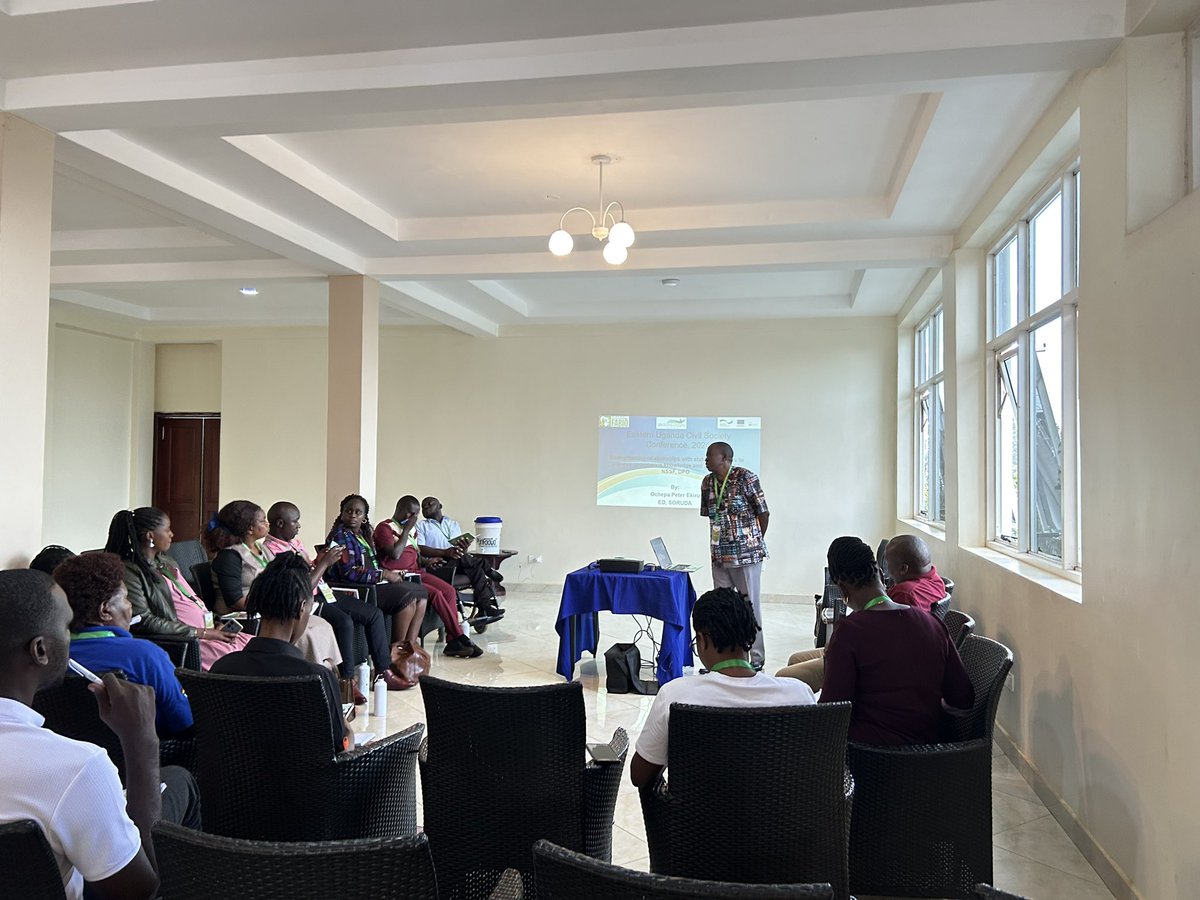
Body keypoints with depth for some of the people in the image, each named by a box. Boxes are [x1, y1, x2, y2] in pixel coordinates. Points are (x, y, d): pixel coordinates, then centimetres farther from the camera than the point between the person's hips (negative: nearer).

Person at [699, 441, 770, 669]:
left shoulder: (746, 478, -11)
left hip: (747, 555, -6)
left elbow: (764, 513, -5)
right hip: (720, 556, 6)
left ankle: (756, 658, 15)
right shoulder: (707, 482, 6)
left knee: (750, 605, 3)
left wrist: (754, 542, 5)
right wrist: (722, 541, 12)